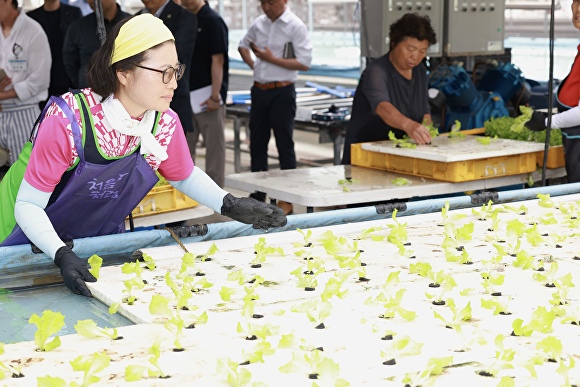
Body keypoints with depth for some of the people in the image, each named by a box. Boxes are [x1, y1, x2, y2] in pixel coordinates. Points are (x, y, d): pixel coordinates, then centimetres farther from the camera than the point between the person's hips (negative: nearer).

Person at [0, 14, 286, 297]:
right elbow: (28, 205, -23)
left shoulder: (165, 124, -14)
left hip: (105, 243, 4)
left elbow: (184, 176, 7)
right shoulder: (67, 120, -29)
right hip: (40, 242, -4)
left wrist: (231, 206, -9)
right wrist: (62, 255, -38)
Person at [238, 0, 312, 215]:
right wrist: (252, 64, 8)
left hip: (282, 92, -6)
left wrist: (272, 59, -17)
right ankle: (258, 196, 23)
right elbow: (243, 45, 25)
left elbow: (304, 63, -15)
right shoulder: (259, 23, 8)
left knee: (284, 145, 1)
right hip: (259, 90, 6)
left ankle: (287, 200, 10)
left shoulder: (295, 26, -9)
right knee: (257, 143, 11)